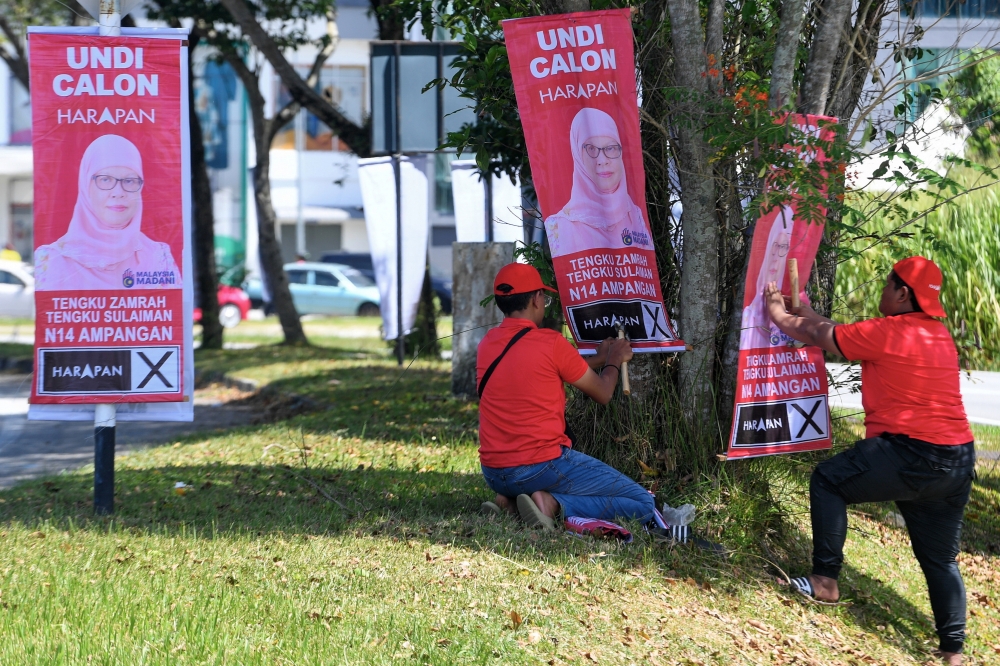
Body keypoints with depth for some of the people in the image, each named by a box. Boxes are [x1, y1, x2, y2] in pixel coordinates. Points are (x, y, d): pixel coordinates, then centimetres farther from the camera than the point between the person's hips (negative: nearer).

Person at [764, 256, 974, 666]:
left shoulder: (885, 333, -10)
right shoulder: (939, 335, 14)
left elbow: (815, 335, 4)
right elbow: (846, 335, 25)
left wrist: (776, 312, 22)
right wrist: (800, 309, 32)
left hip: (909, 455, -8)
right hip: (959, 463, 8)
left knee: (827, 481, 12)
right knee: (940, 559, 15)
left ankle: (825, 580, 12)